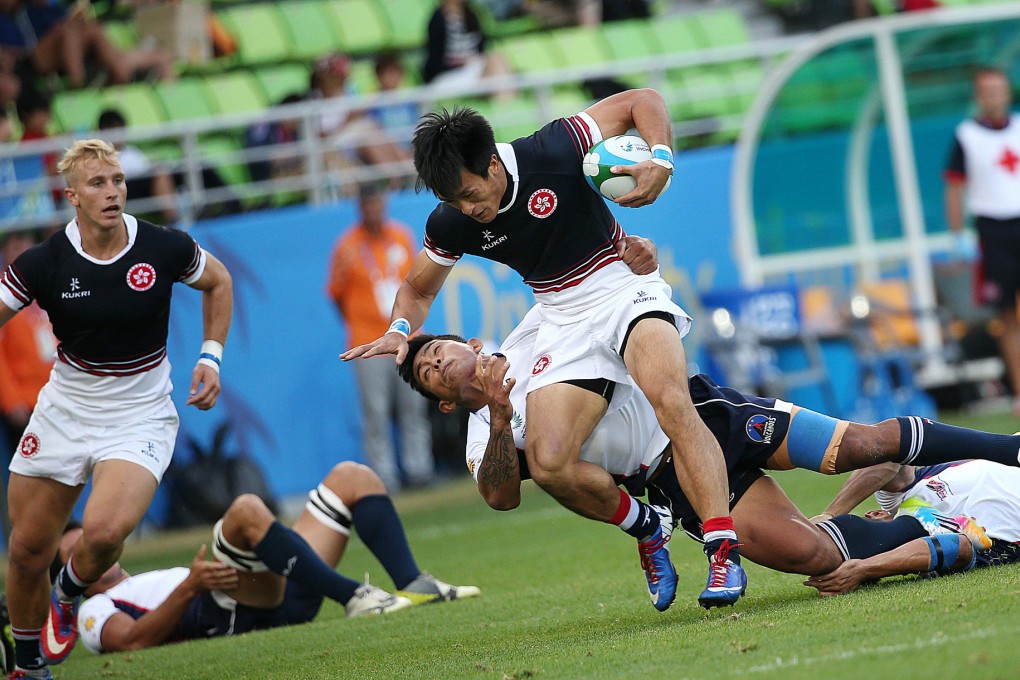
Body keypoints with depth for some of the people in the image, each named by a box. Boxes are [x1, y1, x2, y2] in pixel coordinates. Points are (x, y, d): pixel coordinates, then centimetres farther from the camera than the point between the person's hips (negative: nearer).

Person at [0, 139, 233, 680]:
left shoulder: (164, 248, -10)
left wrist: (211, 357, 4)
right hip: (64, 410, 2)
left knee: (105, 530, -27)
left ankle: (69, 594, 8)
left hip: (139, 418, -2)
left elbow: (217, 281, 11)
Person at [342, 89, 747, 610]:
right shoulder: (450, 225, -6)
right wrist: (400, 331, -6)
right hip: (565, 325, 4)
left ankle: (723, 552, -37)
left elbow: (642, 101, -5)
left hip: (626, 290, -4)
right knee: (548, 465, -17)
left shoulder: (553, 152, -17)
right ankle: (645, 528, 11)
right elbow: (418, 289, 15)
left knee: (670, 400, -34)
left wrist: (661, 158, -22)